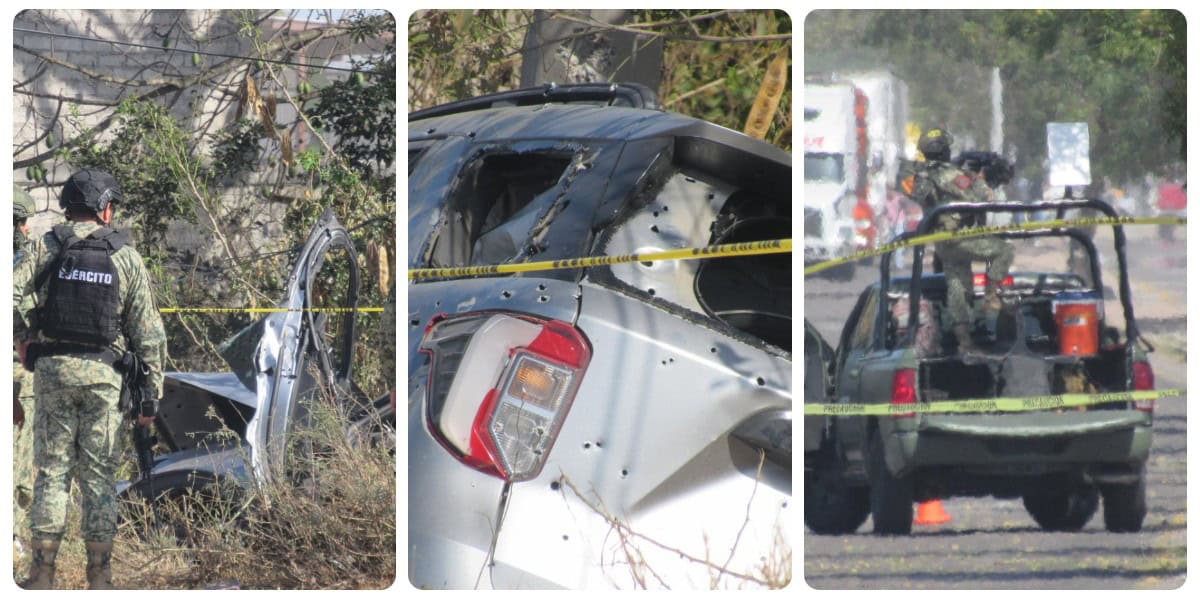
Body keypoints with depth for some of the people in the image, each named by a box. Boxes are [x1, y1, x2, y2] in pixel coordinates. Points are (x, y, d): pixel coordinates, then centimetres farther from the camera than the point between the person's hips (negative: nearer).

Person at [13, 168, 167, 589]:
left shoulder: (49, 248, 1)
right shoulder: (126, 257, 2)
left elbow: (11, 295, -13)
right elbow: (148, 332, 1)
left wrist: (22, 338, 6)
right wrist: (152, 393, 5)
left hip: (53, 368, 0)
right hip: (104, 373, 0)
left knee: (52, 469, 5)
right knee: (99, 475, 5)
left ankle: (42, 574, 1)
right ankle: (99, 577, 4)